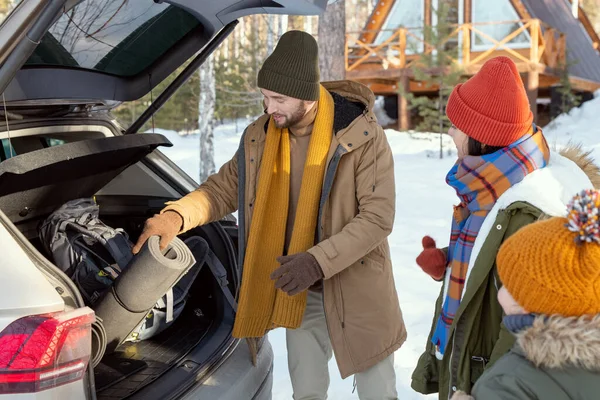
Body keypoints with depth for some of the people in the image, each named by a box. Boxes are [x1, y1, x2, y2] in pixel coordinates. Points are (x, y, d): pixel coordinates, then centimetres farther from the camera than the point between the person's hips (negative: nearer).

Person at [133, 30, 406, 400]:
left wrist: (318, 261, -30)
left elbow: (378, 218, -21)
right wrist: (175, 216, -20)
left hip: (358, 288, -3)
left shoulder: (364, 136, -20)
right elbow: (224, 189, -1)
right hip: (301, 293, 4)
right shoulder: (260, 138, -6)